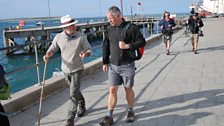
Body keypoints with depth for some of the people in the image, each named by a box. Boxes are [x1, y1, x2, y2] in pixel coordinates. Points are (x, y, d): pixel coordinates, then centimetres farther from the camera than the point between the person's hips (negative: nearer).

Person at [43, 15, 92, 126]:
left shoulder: (81, 37, -12)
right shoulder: (58, 37, -6)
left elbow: (89, 50, -6)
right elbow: (52, 49, 2)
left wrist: (85, 54, -29)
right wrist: (47, 55, -19)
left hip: (77, 69, -3)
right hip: (65, 69, 3)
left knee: (73, 94, -7)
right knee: (75, 90, 22)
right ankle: (82, 105, 49)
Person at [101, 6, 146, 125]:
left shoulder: (131, 27, -11)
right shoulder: (109, 28, 4)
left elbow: (142, 41, -8)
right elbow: (106, 46, 11)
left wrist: (127, 46, -21)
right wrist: (105, 62, 10)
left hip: (127, 66, -3)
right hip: (113, 66, 4)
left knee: (128, 89, 10)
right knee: (112, 90, 3)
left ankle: (130, 112, 31)